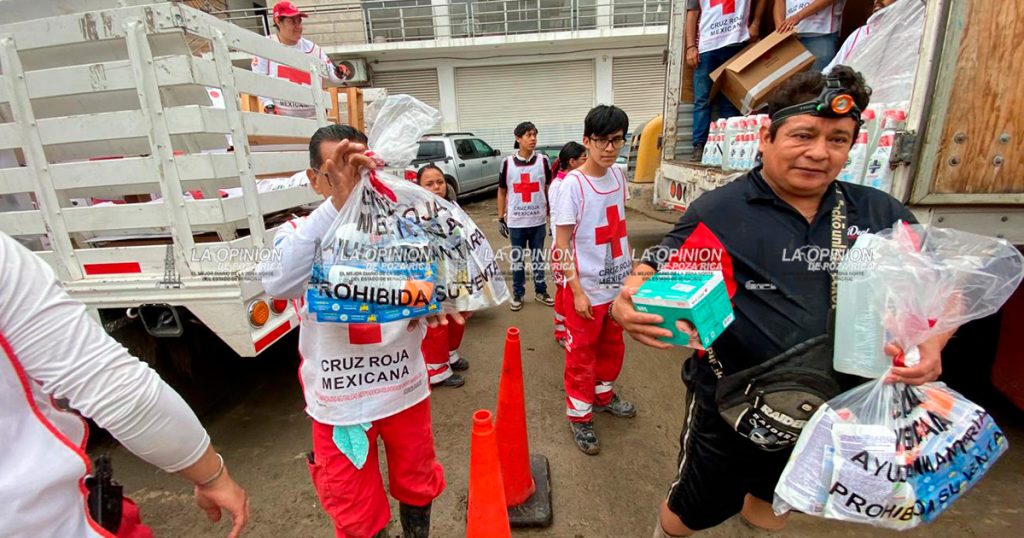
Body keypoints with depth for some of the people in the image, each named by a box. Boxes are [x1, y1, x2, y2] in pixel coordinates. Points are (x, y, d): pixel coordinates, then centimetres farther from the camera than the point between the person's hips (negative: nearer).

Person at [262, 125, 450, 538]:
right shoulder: (298, 234, -11)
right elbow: (278, 285, -32)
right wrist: (338, 204, -40)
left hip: (404, 388, 2)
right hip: (339, 400, -1)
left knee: (416, 487, 24)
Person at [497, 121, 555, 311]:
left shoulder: (543, 161, -2)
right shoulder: (507, 163, -2)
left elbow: (550, 189, 6)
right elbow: (502, 192, 6)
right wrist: (501, 218, 4)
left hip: (538, 220, 1)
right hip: (516, 222, 0)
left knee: (538, 258, 14)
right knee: (517, 259, 11)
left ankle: (541, 291, 30)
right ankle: (517, 295, 25)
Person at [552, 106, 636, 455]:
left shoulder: (618, 175, 2)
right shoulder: (572, 184, -17)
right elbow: (562, 244, -16)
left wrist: (631, 264, 13)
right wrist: (577, 291, -17)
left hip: (618, 283, 7)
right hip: (587, 288, -7)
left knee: (612, 346, 22)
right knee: (581, 355, 8)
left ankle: (604, 395, 45)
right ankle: (579, 415, 28)